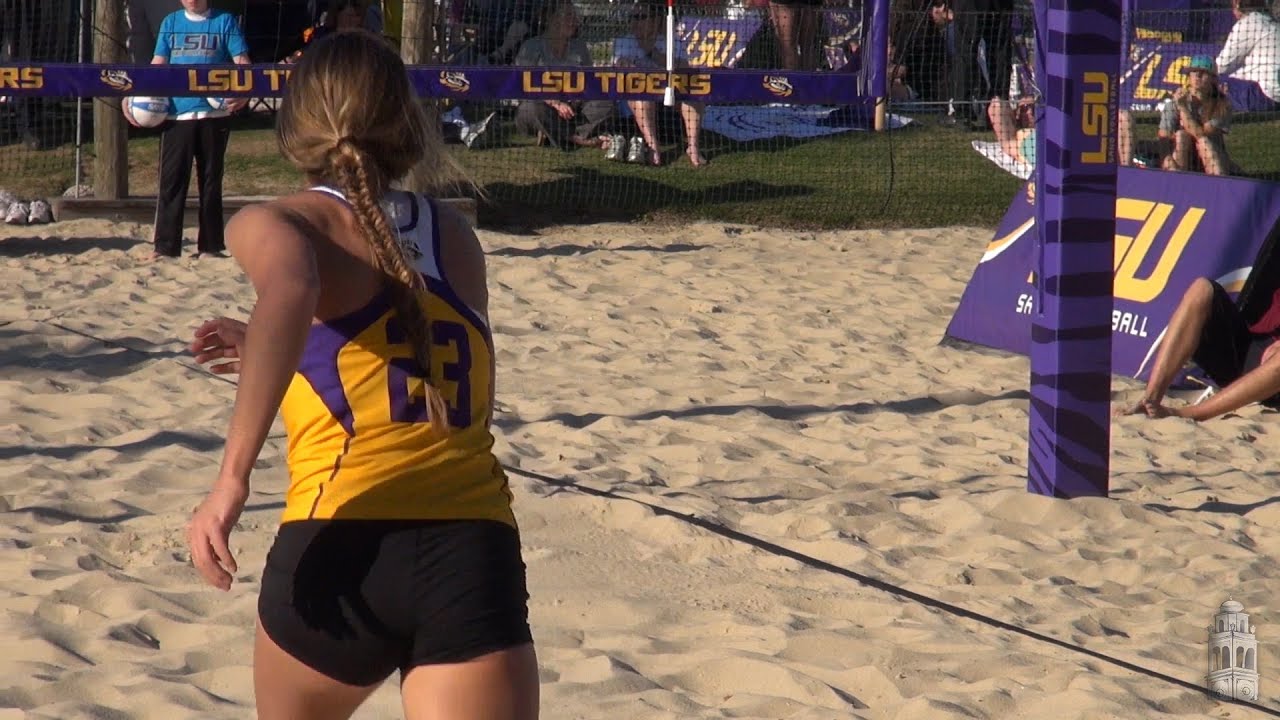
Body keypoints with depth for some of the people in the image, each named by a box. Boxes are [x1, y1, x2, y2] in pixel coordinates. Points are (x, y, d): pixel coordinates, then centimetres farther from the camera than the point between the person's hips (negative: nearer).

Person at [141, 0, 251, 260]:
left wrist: (243, 92, -21)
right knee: (171, 181, -4)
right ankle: (166, 246, -2)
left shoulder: (225, 22, 5)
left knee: (210, 181, 6)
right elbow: (158, 64, 9)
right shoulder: (171, 23, 12)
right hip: (177, 114, 1)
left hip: (214, 114, -1)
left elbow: (241, 61, -2)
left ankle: (210, 245, 13)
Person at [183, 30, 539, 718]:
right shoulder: (455, 236, 21)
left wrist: (231, 478, -20)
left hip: (348, 549, -2)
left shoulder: (276, 223, 6)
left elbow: (292, 289, -19)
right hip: (478, 553, 2)